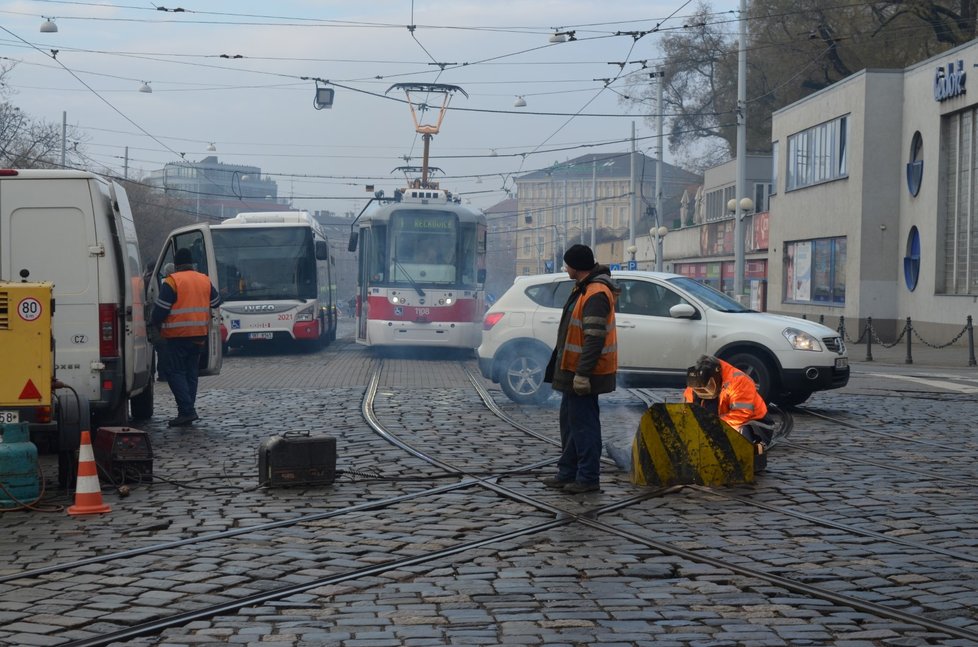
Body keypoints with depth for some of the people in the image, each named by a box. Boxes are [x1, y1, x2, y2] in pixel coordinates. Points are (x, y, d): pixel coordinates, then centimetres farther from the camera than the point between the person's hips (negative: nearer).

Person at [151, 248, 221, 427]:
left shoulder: (172, 282, -11)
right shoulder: (204, 280, 9)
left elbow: (160, 309, -11)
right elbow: (216, 302, 22)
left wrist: (157, 325, 8)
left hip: (178, 335, -6)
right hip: (199, 335, 6)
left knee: (175, 372, -2)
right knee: (191, 372, 13)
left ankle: (187, 410, -14)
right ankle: (187, 412, 13)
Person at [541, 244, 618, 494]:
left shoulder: (596, 295, -20)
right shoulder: (584, 288, 14)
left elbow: (595, 338, -25)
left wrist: (582, 374, -27)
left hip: (583, 375, -11)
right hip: (573, 371, 11)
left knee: (584, 424, -5)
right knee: (570, 421, 16)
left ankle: (588, 478, 1)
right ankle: (568, 473, 24)